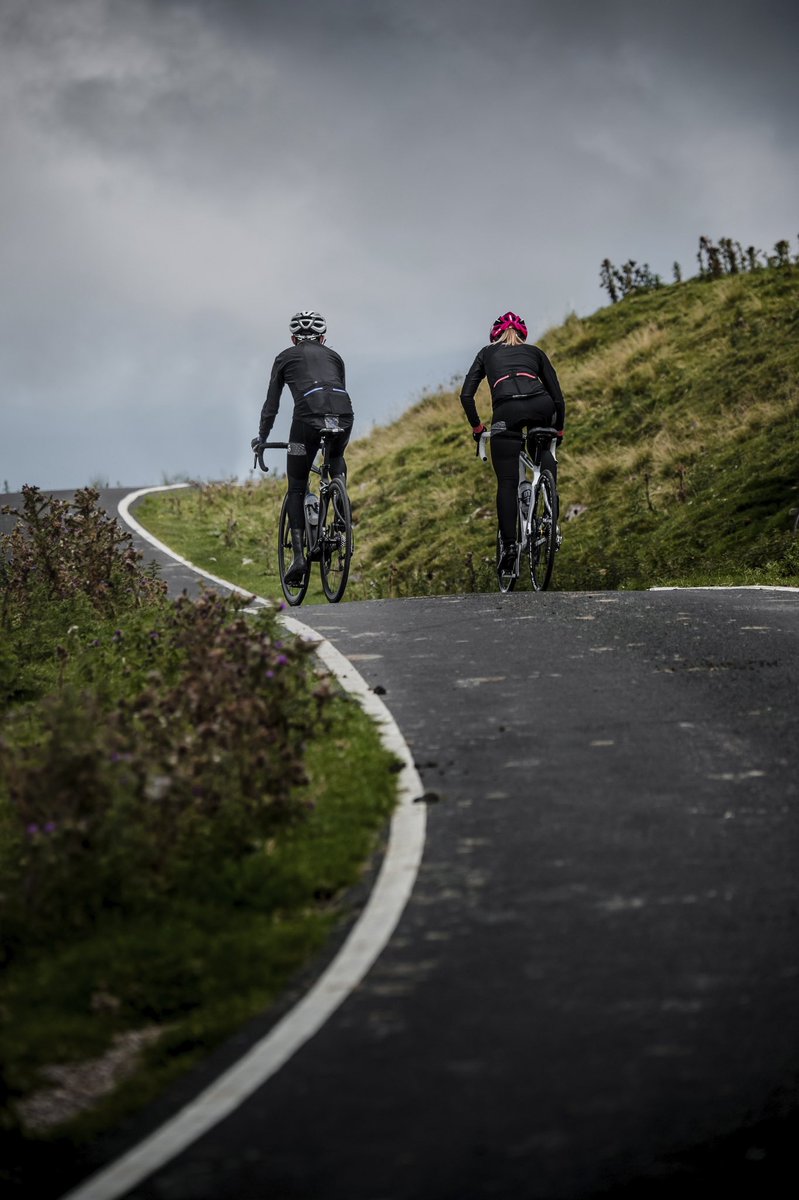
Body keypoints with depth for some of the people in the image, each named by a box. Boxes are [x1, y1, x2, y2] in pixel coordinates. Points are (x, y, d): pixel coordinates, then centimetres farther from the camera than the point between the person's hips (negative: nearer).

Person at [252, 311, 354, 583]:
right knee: (336, 458, 37)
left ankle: (298, 556, -3)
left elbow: (271, 404, 23)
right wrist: (337, 432, 50)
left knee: (296, 490, 10)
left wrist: (261, 438, 35)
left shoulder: (286, 357, 24)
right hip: (344, 413, 3)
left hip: (308, 414, -3)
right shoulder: (334, 356, 31)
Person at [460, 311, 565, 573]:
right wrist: (558, 430, 36)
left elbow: (466, 395, 19)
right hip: (540, 405, 2)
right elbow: (558, 396, 25)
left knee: (507, 483, 5)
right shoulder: (534, 352, 30)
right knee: (540, 448, 34)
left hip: (507, 409, -2)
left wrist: (476, 426, 30)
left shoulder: (487, 353, 29)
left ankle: (508, 544, -5)